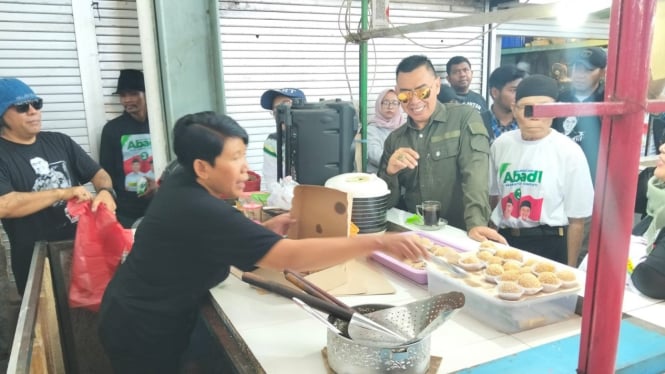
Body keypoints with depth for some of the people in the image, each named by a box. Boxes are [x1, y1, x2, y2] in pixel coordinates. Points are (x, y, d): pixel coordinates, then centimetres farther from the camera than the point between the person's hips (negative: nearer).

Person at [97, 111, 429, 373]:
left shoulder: (182, 183, -5)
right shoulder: (201, 211, -33)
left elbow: (223, 237, 8)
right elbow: (289, 257, -40)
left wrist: (266, 229, -9)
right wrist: (377, 242, -42)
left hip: (134, 313, 8)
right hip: (143, 333, -8)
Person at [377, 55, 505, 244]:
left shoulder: (465, 118, -1)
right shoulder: (394, 139, 8)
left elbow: (475, 174, -15)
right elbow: (386, 203, 7)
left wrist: (476, 223, -29)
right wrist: (390, 173, -12)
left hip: (460, 233, -2)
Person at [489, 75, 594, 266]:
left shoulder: (569, 151, -10)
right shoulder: (501, 144, 1)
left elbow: (576, 219, -7)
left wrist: (569, 270, -6)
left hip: (549, 245, -3)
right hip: (504, 239, 4)